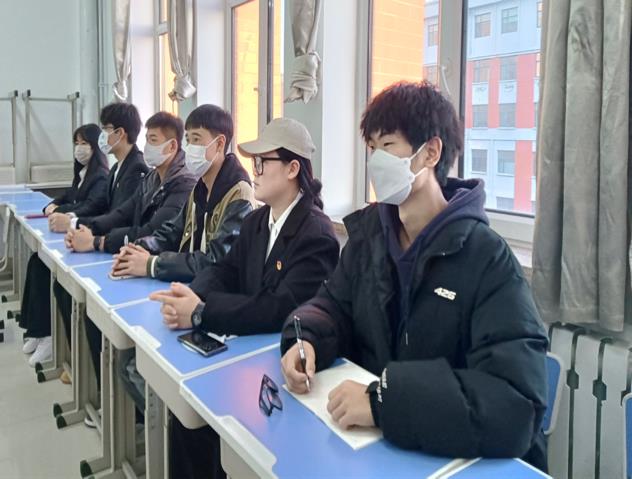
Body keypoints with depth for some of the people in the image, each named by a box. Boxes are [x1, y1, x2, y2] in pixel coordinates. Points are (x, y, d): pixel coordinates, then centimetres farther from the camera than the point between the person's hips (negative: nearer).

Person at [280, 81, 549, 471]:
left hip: (457, 454, -4)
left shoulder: (488, 261, -18)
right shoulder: (370, 229, 2)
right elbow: (335, 305, 10)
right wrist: (307, 341, -11)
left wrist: (385, 400, -32)